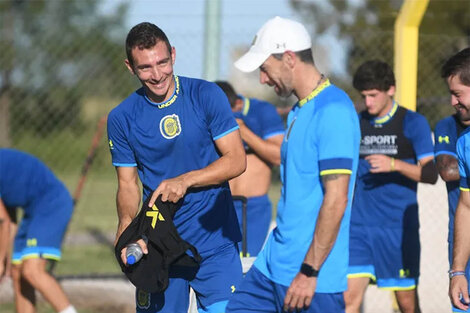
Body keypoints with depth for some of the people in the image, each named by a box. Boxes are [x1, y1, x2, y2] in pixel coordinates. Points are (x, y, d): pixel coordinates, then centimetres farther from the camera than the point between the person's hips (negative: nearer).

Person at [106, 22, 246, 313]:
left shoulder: (207, 96, -3)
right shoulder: (121, 118, 1)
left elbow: (236, 160, -5)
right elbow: (128, 183, 5)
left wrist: (185, 181, -20)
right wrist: (126, 223, -16)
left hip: (216, 245, -1)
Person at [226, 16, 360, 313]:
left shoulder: (333, 111, -16)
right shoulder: (298, 111, 15)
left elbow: (336, 200, -21)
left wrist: (309, 272, -20)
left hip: (314, 278, -9)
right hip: (273, 265, 9)